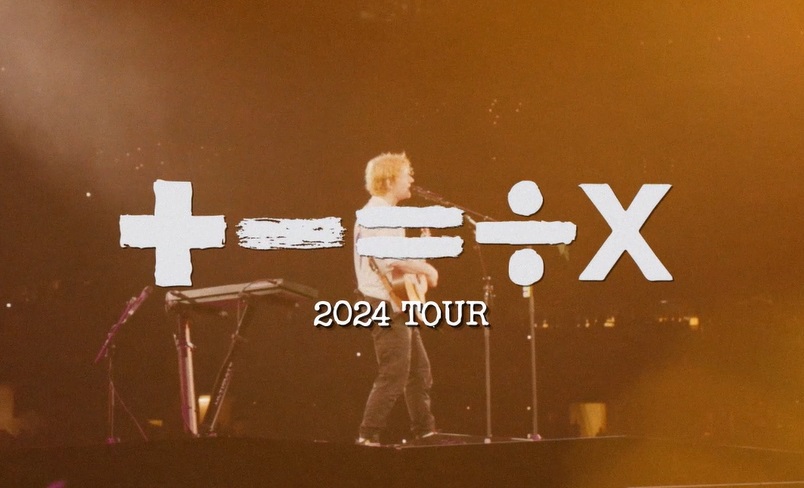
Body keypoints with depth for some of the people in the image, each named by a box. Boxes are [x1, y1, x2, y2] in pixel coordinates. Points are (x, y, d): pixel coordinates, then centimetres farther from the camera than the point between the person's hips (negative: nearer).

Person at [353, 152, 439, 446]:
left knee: (420, 370, 16)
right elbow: (388, 258, -29)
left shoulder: (384, 213, 18)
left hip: (397, 304, 11)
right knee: (393, 377, -10)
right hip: (386, 305, -11)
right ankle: (369, 438, -5)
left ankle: (425, 432, 24)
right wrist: (425, 268, -19)